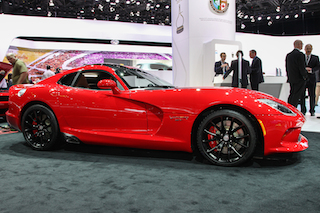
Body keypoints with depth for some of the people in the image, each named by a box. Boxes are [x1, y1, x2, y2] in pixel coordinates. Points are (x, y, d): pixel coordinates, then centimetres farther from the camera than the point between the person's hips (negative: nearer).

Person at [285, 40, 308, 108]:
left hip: (291, 79, 7)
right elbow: (302, 68, -17)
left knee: (291, 95, 14)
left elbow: (286, 68, 13)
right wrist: (305, 76, -3)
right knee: (296, 97, -3)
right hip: (299, 79, -7)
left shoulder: (288, 55, 9)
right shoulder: (300, 54, -15)